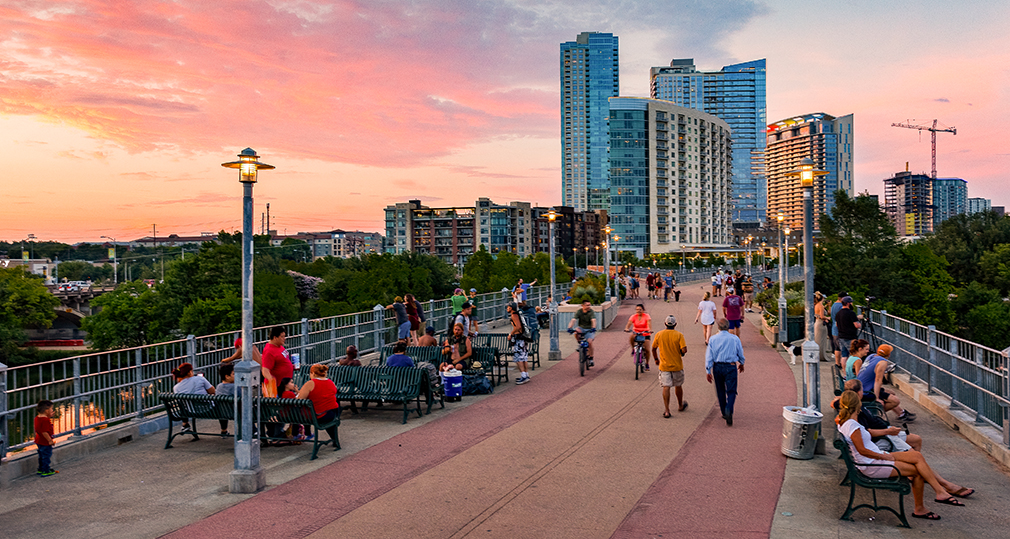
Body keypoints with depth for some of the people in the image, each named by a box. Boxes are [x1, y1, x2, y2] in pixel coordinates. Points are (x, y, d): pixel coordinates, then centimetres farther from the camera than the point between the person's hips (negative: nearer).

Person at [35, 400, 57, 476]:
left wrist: (50, 416, 15)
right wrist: (50, 440, -23)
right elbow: (44, 432, -30)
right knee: (46, 456, 2)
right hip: (45, 442, -10)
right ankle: (46, 471, 10)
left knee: (42, 456, 22)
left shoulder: (37, 418, 4)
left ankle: (40, 470, 33)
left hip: (39, 441, 10)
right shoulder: (45, 420, -27)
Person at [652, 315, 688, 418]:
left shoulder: (659, 334, -4)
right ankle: (680, 405, 38)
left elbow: (653, 348, 6)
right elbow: (684, 350, -18)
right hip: (677, 365, 0)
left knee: (666, 387, -3)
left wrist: (656, 359, 22)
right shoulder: (679, 335, -11)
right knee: (678, 386, 19)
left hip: (664, 366, 0)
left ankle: (667, 411, -8)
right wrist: (681, 353, 5)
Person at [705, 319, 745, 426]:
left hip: (717, 366, 2)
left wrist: (708, 371, 0)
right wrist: (741, 364, 27)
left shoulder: (713, 339, -2)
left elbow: (709, 356, -3)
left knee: (720, 391, 16)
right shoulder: (735, 338, -4)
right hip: (731, 367, -2)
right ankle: (729, 410, -25)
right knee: (731, 391, -1)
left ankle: (724, 413, 25)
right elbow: (740, 353, 8)